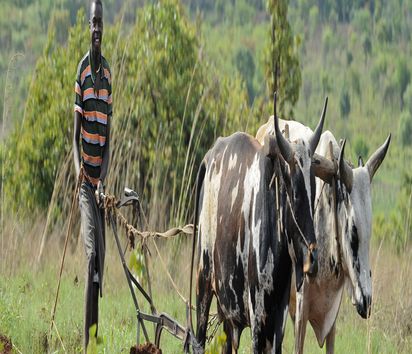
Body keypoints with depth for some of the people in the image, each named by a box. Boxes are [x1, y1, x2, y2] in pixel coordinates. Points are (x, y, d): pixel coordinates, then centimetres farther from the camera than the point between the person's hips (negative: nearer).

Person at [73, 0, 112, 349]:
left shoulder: (108, 74, 8)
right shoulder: (82, 71, -5)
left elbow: (108, 139, 7)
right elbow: (76, 133, -3)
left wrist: (103, 179, -6)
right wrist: (79, 170, -19)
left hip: (101, 176, 5)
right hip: (85, 177, -5)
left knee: (101, 255, 6)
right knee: (92, 251, -15)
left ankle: (96, 330, 12)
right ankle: (87, 337, -16)